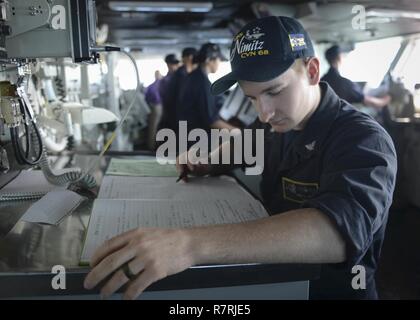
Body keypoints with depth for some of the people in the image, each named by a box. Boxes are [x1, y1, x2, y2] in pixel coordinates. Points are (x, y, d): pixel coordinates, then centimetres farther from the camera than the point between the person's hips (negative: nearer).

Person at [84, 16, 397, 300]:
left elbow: (338, 232, -41)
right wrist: (210, 160, -3)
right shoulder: (278, 121, -1)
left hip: (328, 288, -5)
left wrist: (194, 243, -52)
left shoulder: (364, 139, -23)